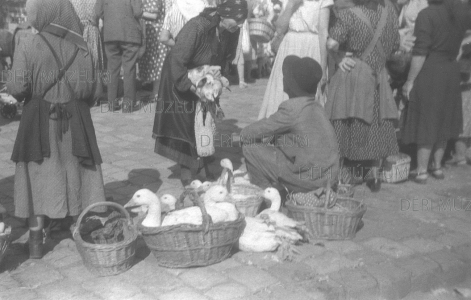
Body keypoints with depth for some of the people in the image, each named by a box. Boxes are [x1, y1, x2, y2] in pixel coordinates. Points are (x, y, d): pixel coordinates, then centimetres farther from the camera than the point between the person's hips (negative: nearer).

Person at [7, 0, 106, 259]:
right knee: (78, 177, 13)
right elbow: (90, 92, -6)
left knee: (38, 177, 11)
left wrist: (34, 91, 7)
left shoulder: (28, 46, -12)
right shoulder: (80, 49, -6)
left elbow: (17, 87, -15)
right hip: (76, 122, 1)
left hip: (39, 122, -1)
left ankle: (36, 242, 16)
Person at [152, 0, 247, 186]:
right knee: (184, 122, -3)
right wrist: (191, 87, -33)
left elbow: (226, 57, 6)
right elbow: (177, 61, -32)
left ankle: (201, 167, 17)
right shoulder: (196, 27, -32)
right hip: (179, 79, -6)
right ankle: (186, 171, 7)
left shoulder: (231, 31, -12)